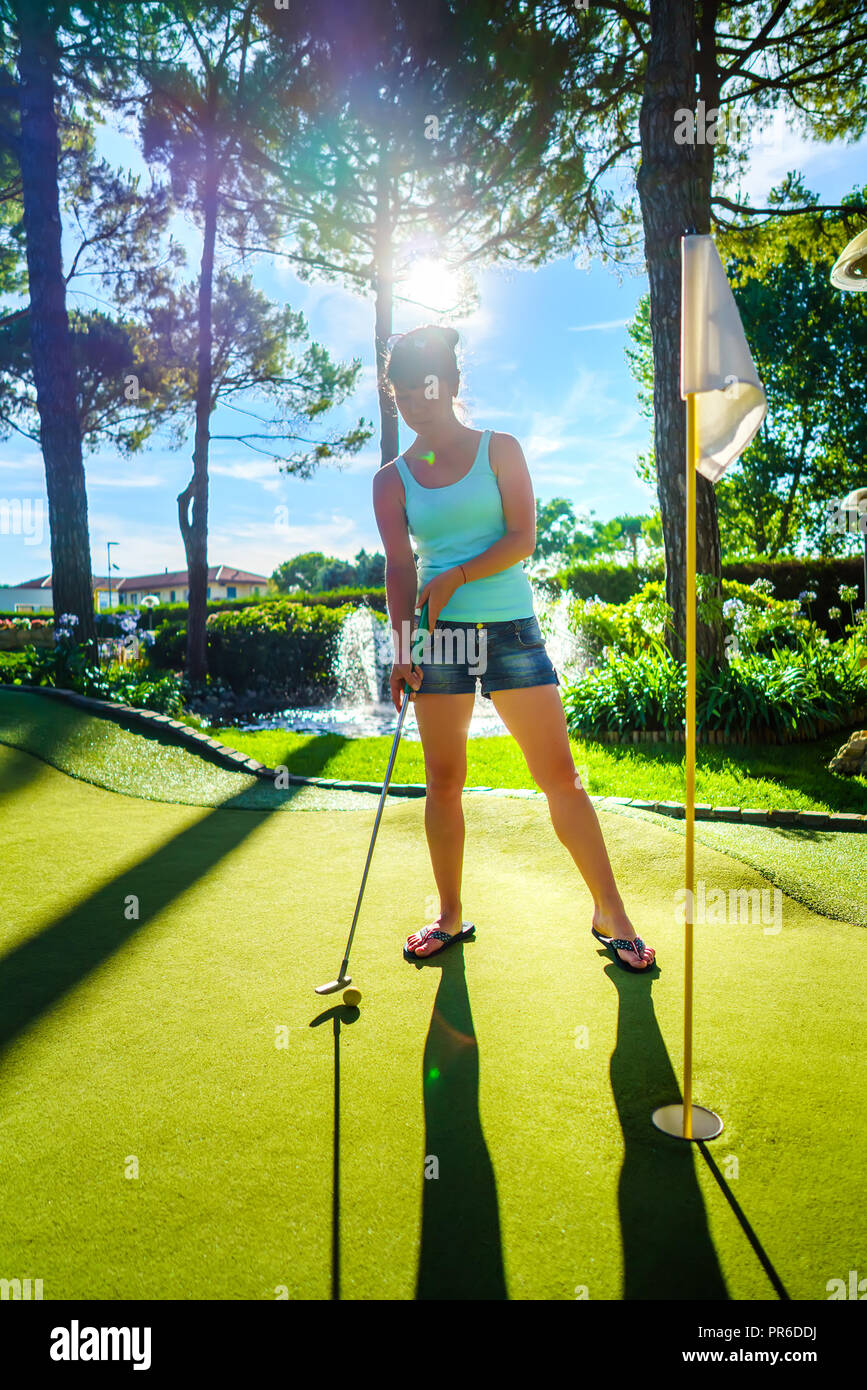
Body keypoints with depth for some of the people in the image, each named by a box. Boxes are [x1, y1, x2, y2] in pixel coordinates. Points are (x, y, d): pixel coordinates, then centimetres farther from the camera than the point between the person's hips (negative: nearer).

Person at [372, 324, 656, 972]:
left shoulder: (499, 449, 6)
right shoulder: (392, 479, 9)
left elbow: (523, 538, -4)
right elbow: (400, 568, 0)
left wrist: (455, 577, -15)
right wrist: (401, 647, -13)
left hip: (510, 626, -1)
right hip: (439, 632, 2)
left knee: (560, 776, -3)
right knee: (444, 781, 3)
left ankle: (611, 914, 8)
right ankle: (451, 916, 19)